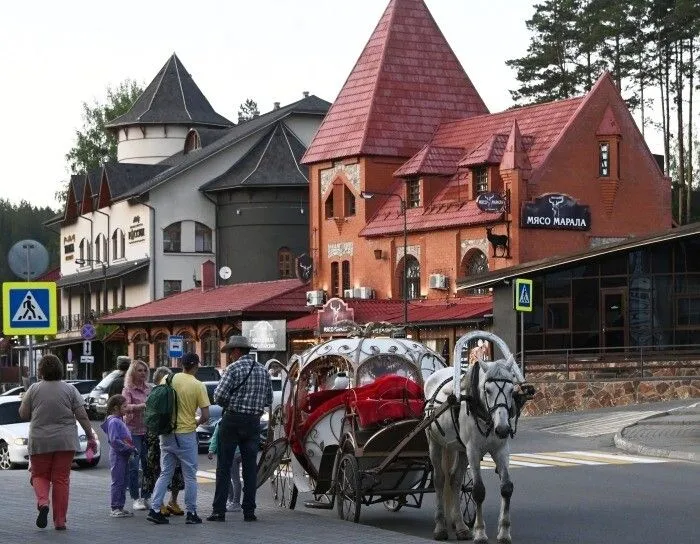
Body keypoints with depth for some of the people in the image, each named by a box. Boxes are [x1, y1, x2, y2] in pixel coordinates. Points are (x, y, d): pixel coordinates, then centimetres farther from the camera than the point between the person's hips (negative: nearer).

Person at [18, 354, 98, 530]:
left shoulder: (34, 389, -3)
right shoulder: (70, 389, 0)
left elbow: (23, 414, 4)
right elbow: (82, 416, -2)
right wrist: (91, 437, 4)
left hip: (40, 441, -1)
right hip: (66, 441, 1)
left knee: (39, 475, 14)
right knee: (61, 479, 7)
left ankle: (43, 502, -14)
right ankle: (60, 520, 6)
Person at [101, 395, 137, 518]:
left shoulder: (120, 420, 16)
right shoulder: (113, 421, -14)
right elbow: (114, 440, -21)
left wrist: (131, 448, 7)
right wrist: (129, 448, -20)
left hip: (124, 455, 10)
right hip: (117, 455, -10)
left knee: (124, 482, 13)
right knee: (118, 482, -6)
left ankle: (120, 507, 19)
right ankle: (115, 509, -2)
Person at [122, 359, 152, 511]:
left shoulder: (148, 388, 11)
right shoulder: (128, 389, -3)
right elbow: (126, 407, -17)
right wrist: (143, 406, -29)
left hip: (148, 429, 4)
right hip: (133, 430, -4)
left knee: (148, 465, 3)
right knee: (133, 466, -5)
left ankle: (145, 497, 11)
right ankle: (136, 498, 1)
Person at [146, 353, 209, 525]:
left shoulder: (170, 379, 0)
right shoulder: (198, 386, -10)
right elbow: (206, 416, -12)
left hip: (167, 433, 4)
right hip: (186, 434, -4)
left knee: (165, 474, 12)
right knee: (190, 476, 7)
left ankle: (154, 509, 3)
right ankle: (191, 513, 9)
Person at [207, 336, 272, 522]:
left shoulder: (234, 368, -8)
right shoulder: (263, 370, 10)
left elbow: (219, 395, -14)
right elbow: (268, 400, 14)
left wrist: (228, 404, 5)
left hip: (233, 420, -5)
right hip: (254, 422, 5)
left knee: (224, 467, 0)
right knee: (250, 467, 8)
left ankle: (219, 511, -2)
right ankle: (249, 511, 7)